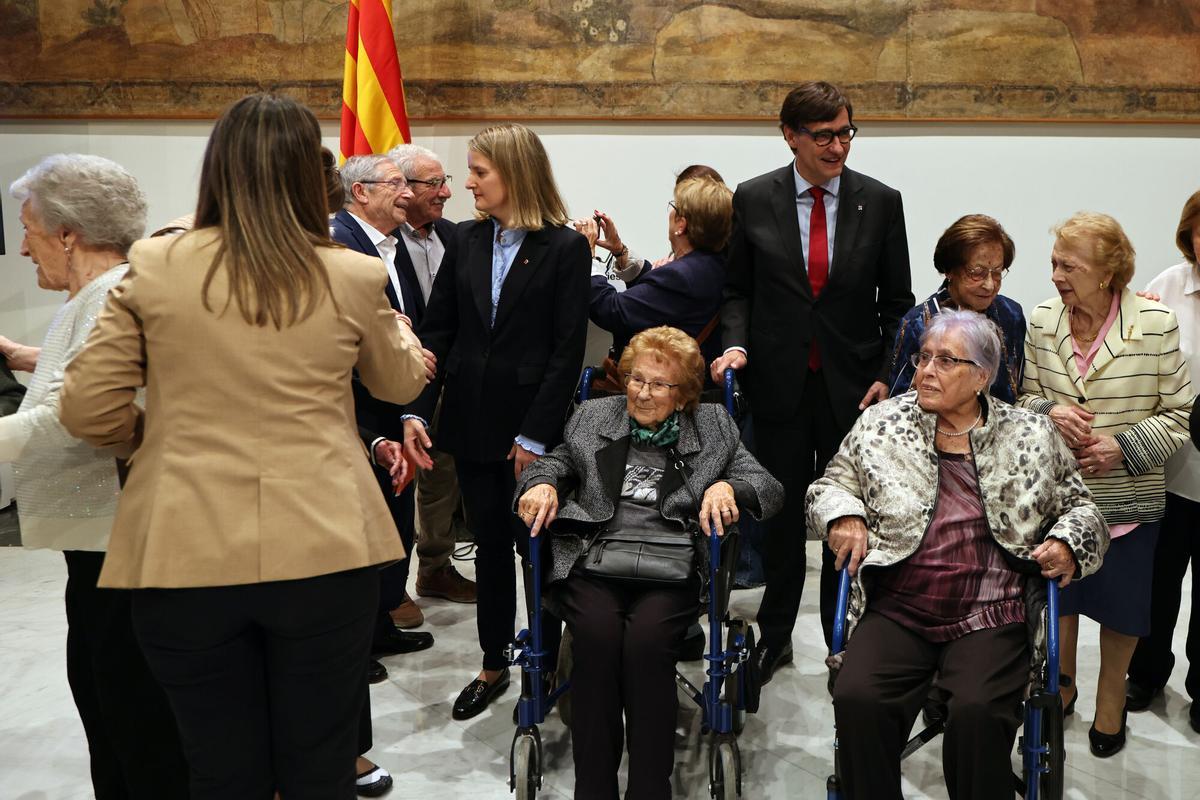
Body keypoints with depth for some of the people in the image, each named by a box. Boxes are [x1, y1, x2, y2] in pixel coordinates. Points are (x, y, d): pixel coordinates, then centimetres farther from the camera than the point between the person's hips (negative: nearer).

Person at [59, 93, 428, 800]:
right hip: (324, 554, 0)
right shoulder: (354, 277, -4)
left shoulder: (154, 267, -3)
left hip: (187, 556, 1)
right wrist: (403, 334, 37)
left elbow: (87, 410, 1)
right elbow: (401, 385, 15)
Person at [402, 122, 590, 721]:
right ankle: (493, 666, 30)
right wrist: (417, 411, -6)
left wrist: (535, 435, -14)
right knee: (489, 546, 14)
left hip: (531, 425, -4)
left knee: (535, 547, 7)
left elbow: (568, 350, -10)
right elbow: (437, 331, 4)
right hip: (472, 421, 4)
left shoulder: (565, 248, -7)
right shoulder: (467, 240, 7)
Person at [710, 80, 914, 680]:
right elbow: (737, 288, 7)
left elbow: (896, 302, 4)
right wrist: (736, 342, -10)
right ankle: (775, 636, 28)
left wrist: (887, 376, -5)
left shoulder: (880, 202, 1)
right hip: (780, 382, 0)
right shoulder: (753, 199, 1)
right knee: (781, 514, 10)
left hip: (853, 383, 0)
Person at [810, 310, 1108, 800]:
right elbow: (830, 486, 16)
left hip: (990, 617, 0)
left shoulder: (1032, 437, 10)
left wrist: (1068, 545, -2)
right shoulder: (881, 424, 10)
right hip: (896, 609, 1)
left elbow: (1080, 509, 18)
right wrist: (843, 516, -5)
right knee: (856, 699, -25)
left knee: (979, 713, -27)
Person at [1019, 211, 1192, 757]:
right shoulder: (1041, 322, -4)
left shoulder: (1156, 325, -12)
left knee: (1119, 600, 11)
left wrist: (1124, 448, -17)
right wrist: (1048, 412, -13)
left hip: (1127, 496, -2)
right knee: (1056, 592, 14)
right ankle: (1061, 686, 39)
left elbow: (1180, 413, -5)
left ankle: (1111, 697, 36)